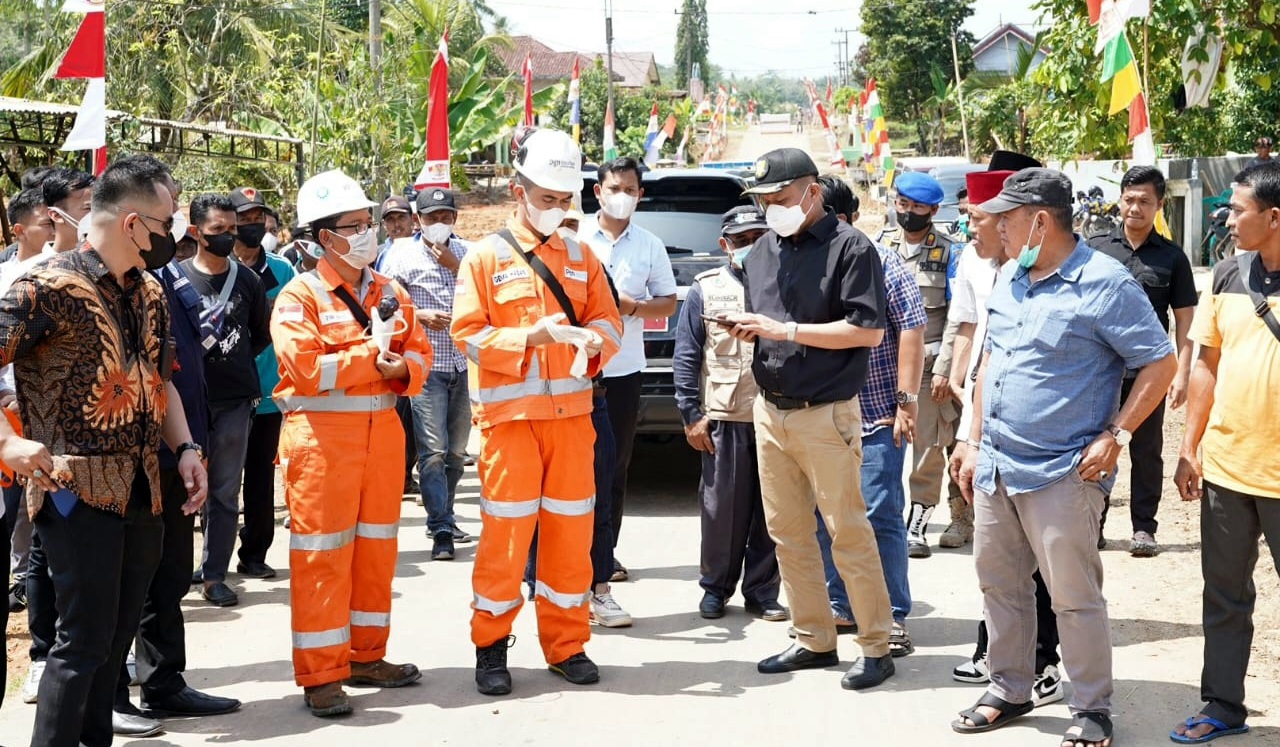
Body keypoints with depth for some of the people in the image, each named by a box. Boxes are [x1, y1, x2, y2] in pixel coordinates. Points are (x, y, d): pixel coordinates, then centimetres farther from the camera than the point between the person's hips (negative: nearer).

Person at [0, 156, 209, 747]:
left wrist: (185, 448, 8)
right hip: (78, 490, -8)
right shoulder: (52, 287, -13)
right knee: (85, 639, -6)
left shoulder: (149, 293, 12)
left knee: (116, 636, 14)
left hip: (142, 492, 8)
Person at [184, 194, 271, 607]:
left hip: (234, 400, 2)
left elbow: (262, 335, 14)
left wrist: (236, 361, 4)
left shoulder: (247, 280, 6)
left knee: (225, 491, 5)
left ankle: (214, 574, 11)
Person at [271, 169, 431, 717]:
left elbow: (419, 353, 11)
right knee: (322, 554, -4)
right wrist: (371, 356, -15)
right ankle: (320, 676, 2)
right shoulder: (299, 296, -8)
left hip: (382, 430, 6)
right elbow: (304, 367, -18)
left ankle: (366, 657, 24)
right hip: (322, 435, -6)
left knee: (376, 548, 12)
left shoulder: (390, 293, 11)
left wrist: (402, 369, -12)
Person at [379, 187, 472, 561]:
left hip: (463, 364, 5)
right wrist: (421, 316, -15)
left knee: (456, 450, 12)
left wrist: (455, 266, -9)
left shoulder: (463, 253, 9)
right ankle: (441, 530, -8)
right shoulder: (403, 256, -3)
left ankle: (444, 518, 25)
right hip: (426, 365, -4)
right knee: (433, 451, -10)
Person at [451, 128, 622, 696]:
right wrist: (528, 338, -20)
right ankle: (491, 646, 11)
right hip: (508, 414, -4)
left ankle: (566, 644, 17)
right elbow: (466, 332, -7)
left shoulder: (581, 259, 11)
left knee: (571, 528, 6)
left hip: (571, 413, 4)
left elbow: (608, 319, 11)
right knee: (506, 531, -2)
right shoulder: (486, 257, -1)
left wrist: (595, 339, -12)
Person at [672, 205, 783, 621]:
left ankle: (762, 591, 14)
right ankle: (715, 588, 15)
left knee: (771, 508, 4)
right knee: (722, 507, 2)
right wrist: (691, 415, -2)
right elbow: (686, 356, 4)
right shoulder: (706, 289, 7)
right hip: (724, 417, -1)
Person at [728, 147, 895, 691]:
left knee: (848, 532, -4)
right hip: (769, 410, 7)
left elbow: (869, 330, -16)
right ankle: (814, 640, 20)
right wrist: (743, 329, -2)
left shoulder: (849, 247, -9)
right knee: (787, 532, 10)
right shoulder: (763, 250, 14)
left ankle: (876, 646, 4)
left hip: (825, 414, -7)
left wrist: (786, 330, -19)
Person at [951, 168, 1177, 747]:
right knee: (999, 584, 16)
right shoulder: (1009, 278, 11)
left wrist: (1115, 436, -15)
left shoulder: (1105, 283, -12)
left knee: (1075, 597, -1)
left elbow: (1160, 364, -10)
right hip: (996, 468, 8)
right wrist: (975, 443, 16)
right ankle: (1008, 692, 31)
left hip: (1061, 475, -7)